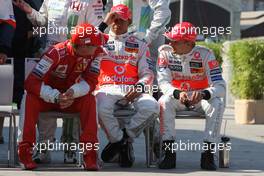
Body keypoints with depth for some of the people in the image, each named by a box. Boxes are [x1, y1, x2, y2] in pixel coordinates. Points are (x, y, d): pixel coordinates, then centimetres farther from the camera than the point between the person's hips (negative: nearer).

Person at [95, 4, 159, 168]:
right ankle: (123, 143, -13)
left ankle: (124, 137, -12)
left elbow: (147, 73, 11)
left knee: (152, 106, -31)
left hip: (132, 90, 1)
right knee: (102, 108, -37)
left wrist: (140, 87, -11)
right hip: (107, 88, -1)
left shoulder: (140, 44, 20)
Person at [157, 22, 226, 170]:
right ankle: (169, 152, -31)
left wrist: (204, 94, -47)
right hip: (176, 96, 1)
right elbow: (163, 82, -20)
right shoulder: (165, 52, -12)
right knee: (164, 102, -31)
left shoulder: (205, 54, -18)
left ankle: (208, 153, -29)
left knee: (217, 104, -31)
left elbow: (220, 86, -25)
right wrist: (178, 94, -42)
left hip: (201, 97, -1)